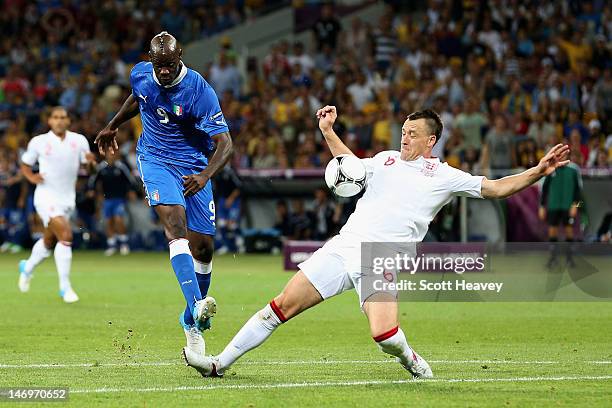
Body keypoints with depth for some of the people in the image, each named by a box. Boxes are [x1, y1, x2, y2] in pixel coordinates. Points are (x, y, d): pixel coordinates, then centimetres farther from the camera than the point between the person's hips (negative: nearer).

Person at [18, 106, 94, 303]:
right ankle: (65, 287, -15)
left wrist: (90, 160, -16)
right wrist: (31, 176, -12)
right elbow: (24, 165, 9)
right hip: (47, 197, -5)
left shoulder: (79, 140, 3)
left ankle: (27, 268, 47)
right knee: (65, 235, -22)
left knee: (49, 241, 17)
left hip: (67, 199, 5)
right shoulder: (38, 142, -3)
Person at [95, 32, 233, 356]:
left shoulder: (199, 91, -19)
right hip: (155, 160, 1)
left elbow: (224, 143, -22)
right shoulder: (140, 74, -5)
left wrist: (205, 176, -37)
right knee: (175, 224, -26)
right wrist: (112, 126, 31)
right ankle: (197, 304, -43)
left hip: (193, 167, 0)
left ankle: (192, 321, 23)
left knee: (203, 248, 0)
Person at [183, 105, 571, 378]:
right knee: (284, 305, -3)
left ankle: (411, 360, 10)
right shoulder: (386, 159, 19)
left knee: (385, 334, -26)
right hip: (343, 246, 4)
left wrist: (538, 171, -6)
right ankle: (222, 362, 3)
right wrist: (329, 130, 33)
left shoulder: (445, 176, 6)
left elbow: (496, 188, 5)